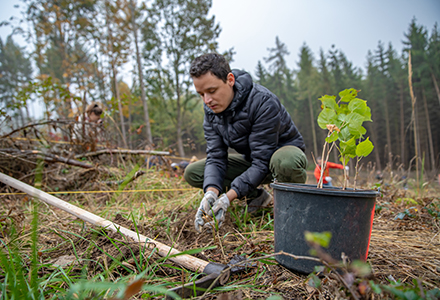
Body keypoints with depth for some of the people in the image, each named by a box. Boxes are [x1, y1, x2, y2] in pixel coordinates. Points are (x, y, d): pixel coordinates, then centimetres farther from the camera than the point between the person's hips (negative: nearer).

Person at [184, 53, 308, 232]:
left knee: (285, 161, -45)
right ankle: (256, 197, 3)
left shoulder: (264, 103, -31)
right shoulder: (211, 109, -10)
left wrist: (228, 197, -39)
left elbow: (262, 162, -32)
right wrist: (211, 191, -34)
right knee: (192, 173, -8)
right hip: (251, 160, 7)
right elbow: (215, 157, -14)